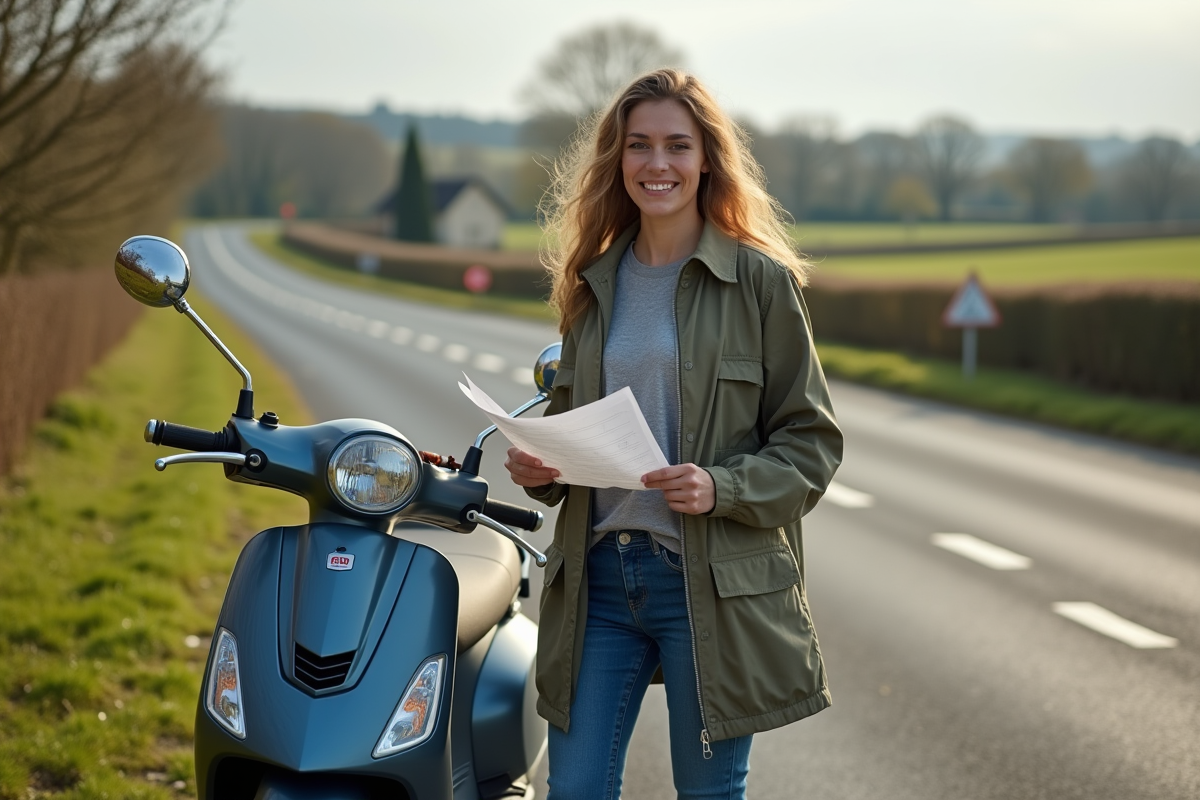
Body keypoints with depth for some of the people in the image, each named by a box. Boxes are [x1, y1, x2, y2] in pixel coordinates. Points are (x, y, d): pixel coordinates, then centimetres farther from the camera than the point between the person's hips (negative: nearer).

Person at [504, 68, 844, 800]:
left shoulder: (760, 280, -3)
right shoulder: (595, 281, 11)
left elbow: (811, 440, -3)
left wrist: (723, 488, -19)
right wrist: (538, 467, -1)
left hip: (714, 582, -4)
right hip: (598, 574, 4)